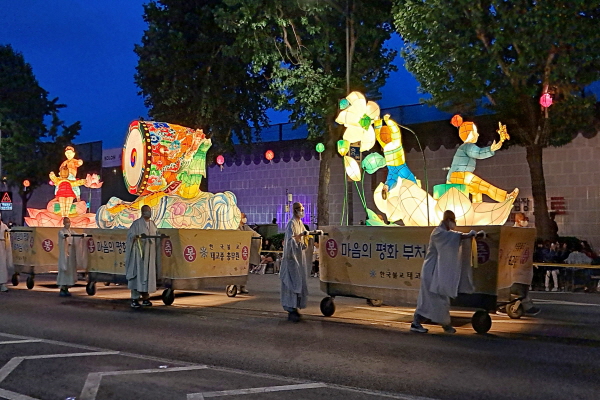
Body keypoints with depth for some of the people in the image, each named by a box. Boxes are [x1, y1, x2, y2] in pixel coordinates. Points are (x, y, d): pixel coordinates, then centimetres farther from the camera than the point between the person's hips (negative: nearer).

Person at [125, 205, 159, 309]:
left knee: (148, 274, 7)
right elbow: (130, 235, -14)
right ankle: (134, 299, -7)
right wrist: (138, 236, -31)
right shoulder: (137, 223, -6)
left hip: (150, 253, 7)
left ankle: (145, 298, 14)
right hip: (139, 252, -6)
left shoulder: (152, 224, 14)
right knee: (138, 274, -9)